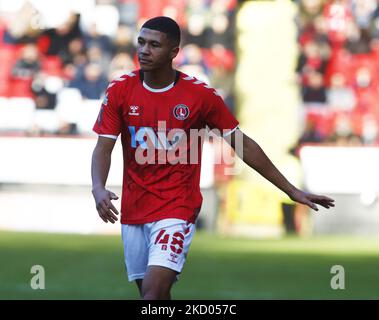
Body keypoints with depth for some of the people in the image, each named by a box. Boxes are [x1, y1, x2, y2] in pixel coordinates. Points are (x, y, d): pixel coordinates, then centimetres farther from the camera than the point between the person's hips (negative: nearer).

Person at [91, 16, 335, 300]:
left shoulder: (201, 94, -9)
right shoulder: (119, 91, -4)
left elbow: (243, 145, 0)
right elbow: (103, 148, -5)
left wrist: (291, 190, 0)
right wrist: (98, 189, -26)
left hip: (177, 209, -4)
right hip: (133, 210, 4)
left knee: (155, 289, -20)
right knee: (151, 293, 12)